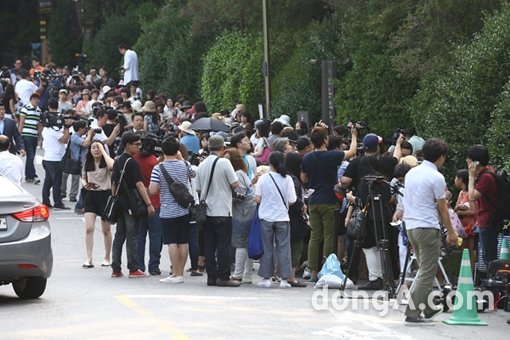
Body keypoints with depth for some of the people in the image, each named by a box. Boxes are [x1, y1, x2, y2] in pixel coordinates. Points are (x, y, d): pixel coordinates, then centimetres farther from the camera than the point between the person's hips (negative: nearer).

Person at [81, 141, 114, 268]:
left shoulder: (105, 162, -8)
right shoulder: (87, 164, 5)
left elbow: (112, 166, -33)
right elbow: (83, 178, 20)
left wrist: (103, 150, -23)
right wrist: (85, 184, -5)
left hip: (105, 195, -3)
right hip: (91, 195, 3)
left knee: (106, 230, 9)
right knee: (89, 228, -9)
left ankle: (107, 258, 22)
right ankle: (89, 259, -6)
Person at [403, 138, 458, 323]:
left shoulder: (411, 173, 10)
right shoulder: (436, 177, -12)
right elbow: (442, 208, -8)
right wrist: (451, 232, 1)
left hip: (410, 225, 8)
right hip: (428, 228, -8)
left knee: (425, 270, 19)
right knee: (427, 273, -4)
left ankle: (427, 309, 25)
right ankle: (412, 311, -9)